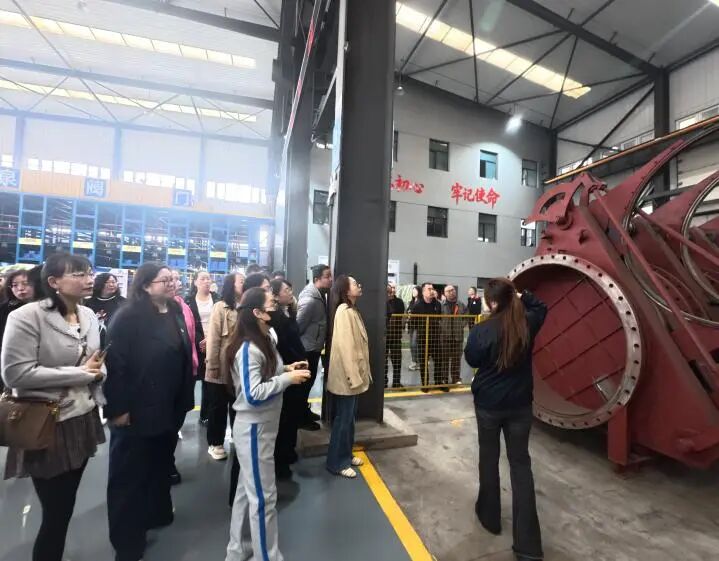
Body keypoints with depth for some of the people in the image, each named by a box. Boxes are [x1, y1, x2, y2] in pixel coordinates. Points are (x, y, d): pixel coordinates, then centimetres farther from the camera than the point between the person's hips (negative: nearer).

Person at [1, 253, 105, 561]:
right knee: (55, 513, 8)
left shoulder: (89, 315, 4)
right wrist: (79, 373, -16)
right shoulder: (27, 316, -15)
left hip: (83, 421, 6)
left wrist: (96, 370, -5)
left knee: (66, 507, 19)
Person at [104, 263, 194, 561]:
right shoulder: (128, 317, -15)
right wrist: (117, 407, -19)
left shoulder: (176, 314, 5)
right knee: (130, 473, 10)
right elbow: (115, 363, -18)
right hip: (137, 410, -6)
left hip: (171, 407, 7)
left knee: (161, 463, 22)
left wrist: (185, 398, 9)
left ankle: (157, 513, 44)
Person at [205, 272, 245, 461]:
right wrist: (213, 365, -11)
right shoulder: (221, 307, -10)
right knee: (218, 406, 13)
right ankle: (215, 443, 31)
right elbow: (213, 338, -11)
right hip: (223, 367, -3)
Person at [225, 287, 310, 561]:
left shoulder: (265, 340, 4)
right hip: (253, 429, -9)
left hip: (262, 425, 9)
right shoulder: (248, 349, -25)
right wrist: (287, 378, -23)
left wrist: (285, 369, -3)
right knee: (263, 496, 9)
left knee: (247, 490, 23)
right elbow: (253, 394, -27)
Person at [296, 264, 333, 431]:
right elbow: (298, 325, -23)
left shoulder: (320, 294, 4)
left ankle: (304, 410, 39)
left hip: (314, 346, 9)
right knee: (306, 382, 6)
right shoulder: (310, 299, -27)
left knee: (309, 380, 22)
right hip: (307, 348, -9)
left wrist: (321, 341, 13)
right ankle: (301, 418, 23)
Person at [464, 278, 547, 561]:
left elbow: (471, 359, -3)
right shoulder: (527, 324, -8)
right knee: (520, 464, 12)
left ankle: (490, 516, 37)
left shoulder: (481, 331, -20)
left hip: (488, 403, -2)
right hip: (520, 404, 3)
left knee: (489, 458, 18)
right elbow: (541, 307, 15)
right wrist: (521, 295, 6)